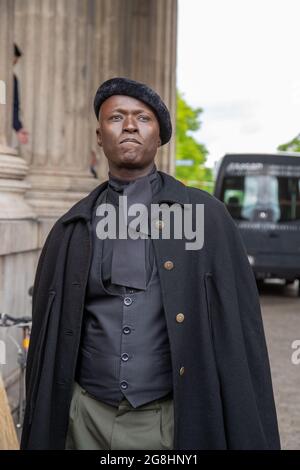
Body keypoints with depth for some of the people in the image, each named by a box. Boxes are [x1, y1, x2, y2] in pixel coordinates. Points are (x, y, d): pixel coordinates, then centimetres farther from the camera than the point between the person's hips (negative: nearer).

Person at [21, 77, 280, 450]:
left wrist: (252, 438, -7)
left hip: (173, 420, -2)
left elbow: (240, 332, -4)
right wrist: (39, 436, 9)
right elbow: (47, 338, 9)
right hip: (87, 419, 2)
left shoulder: (206, 216, -2)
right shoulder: (70, 231, 5)